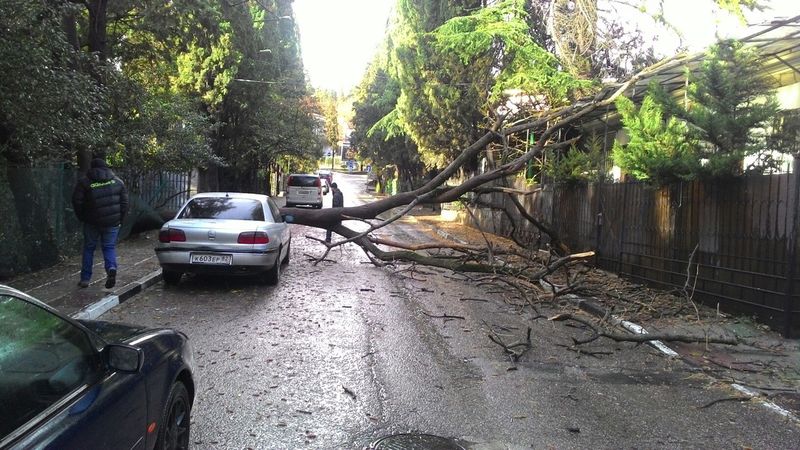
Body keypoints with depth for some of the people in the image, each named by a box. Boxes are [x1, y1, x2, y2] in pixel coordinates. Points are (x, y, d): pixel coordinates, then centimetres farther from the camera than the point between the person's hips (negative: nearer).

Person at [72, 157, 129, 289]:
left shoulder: (84, 182, -1)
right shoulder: (118, 181, 5)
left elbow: (77, 202, -3)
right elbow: (124, 202, 4)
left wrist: (82, 218, 10)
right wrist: (120, 220, 11)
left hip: (92, 222, -1)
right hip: (112, 222, 1)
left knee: (89, 248, 12)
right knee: (109, 247, 10)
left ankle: (85, 279, 16)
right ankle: (111, 268, -18)